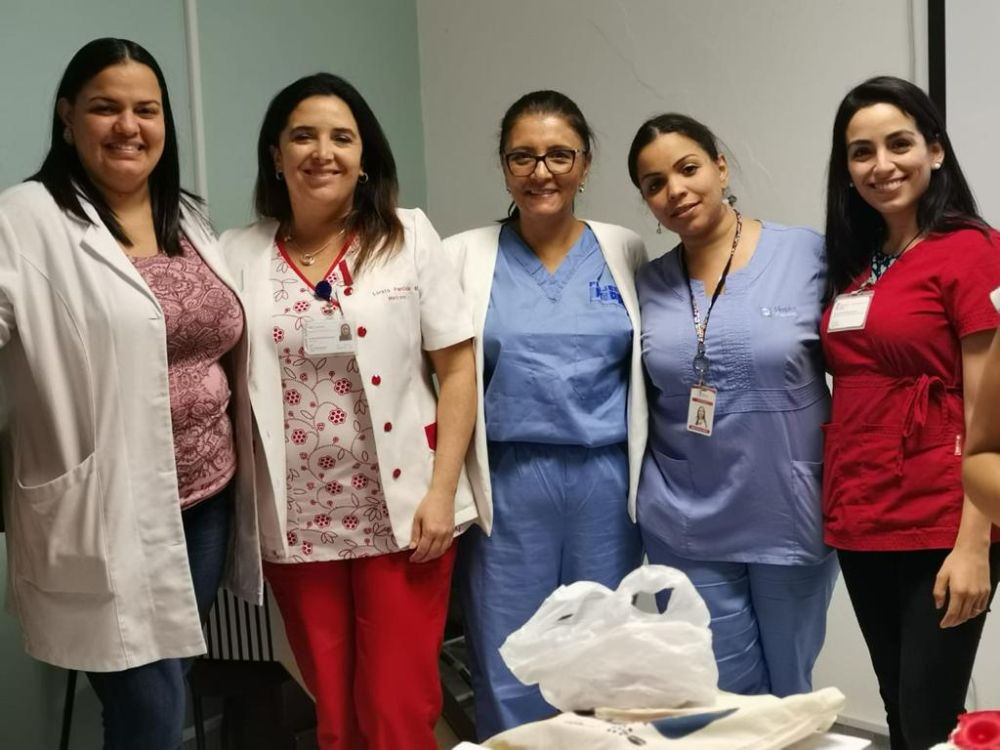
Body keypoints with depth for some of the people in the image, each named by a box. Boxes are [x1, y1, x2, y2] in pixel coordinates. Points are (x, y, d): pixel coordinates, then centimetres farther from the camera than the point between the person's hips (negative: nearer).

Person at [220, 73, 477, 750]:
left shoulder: (409, 237, 0)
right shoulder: (238, 255, 4)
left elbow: (458, 368, -1)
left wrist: (441, 492, -8)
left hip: (401, 511, -2)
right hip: (296, 522, 2)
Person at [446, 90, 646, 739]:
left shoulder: (626, 251, 5)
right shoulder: (464, 256, 2)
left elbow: (649, 366, 11)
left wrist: (646, 478, 7)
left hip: (608, 482, 2)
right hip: (508, 486, -1)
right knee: (511, 681, 6)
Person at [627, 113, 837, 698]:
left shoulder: (810, 255, -8)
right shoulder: (646, 285, 2)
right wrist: (643, 491, 5)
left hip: (792, 520, -2)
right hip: (686, 529, 2)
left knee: (789, 697, 15)